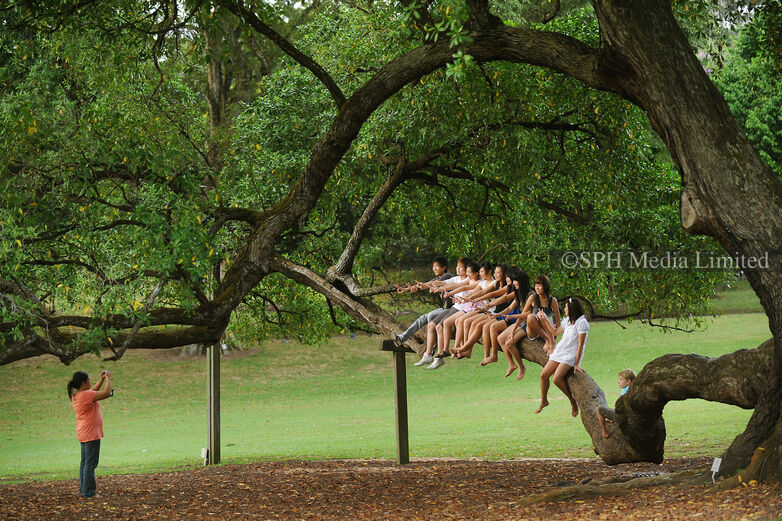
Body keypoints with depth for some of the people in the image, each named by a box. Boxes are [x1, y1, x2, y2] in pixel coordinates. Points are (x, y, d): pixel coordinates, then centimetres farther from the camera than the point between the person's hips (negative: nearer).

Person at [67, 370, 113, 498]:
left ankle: (83, 489, 24)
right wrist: (108, 379, -5)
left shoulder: (76, 396, 9)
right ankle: (88, 492, -5)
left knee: (85, 462, 17)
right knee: (90, 463, -6)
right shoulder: (85, 395, -19)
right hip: (91, 434, -10)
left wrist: (102, 380, 19)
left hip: (83, 434, 10)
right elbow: (106, 393, -20)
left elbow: (93, 391, 26)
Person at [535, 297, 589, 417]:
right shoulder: (567, 320, 11)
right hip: (559, 352, 8)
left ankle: (573, 401, -7)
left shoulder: (581, 323, -14)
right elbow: (555, 332, 23)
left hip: (571, 355, -8)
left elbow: (580, 345, -15)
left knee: (557, 378, -25)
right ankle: (543, 400, 19)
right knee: (544, 375, 0)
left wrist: (576, 364, -17)